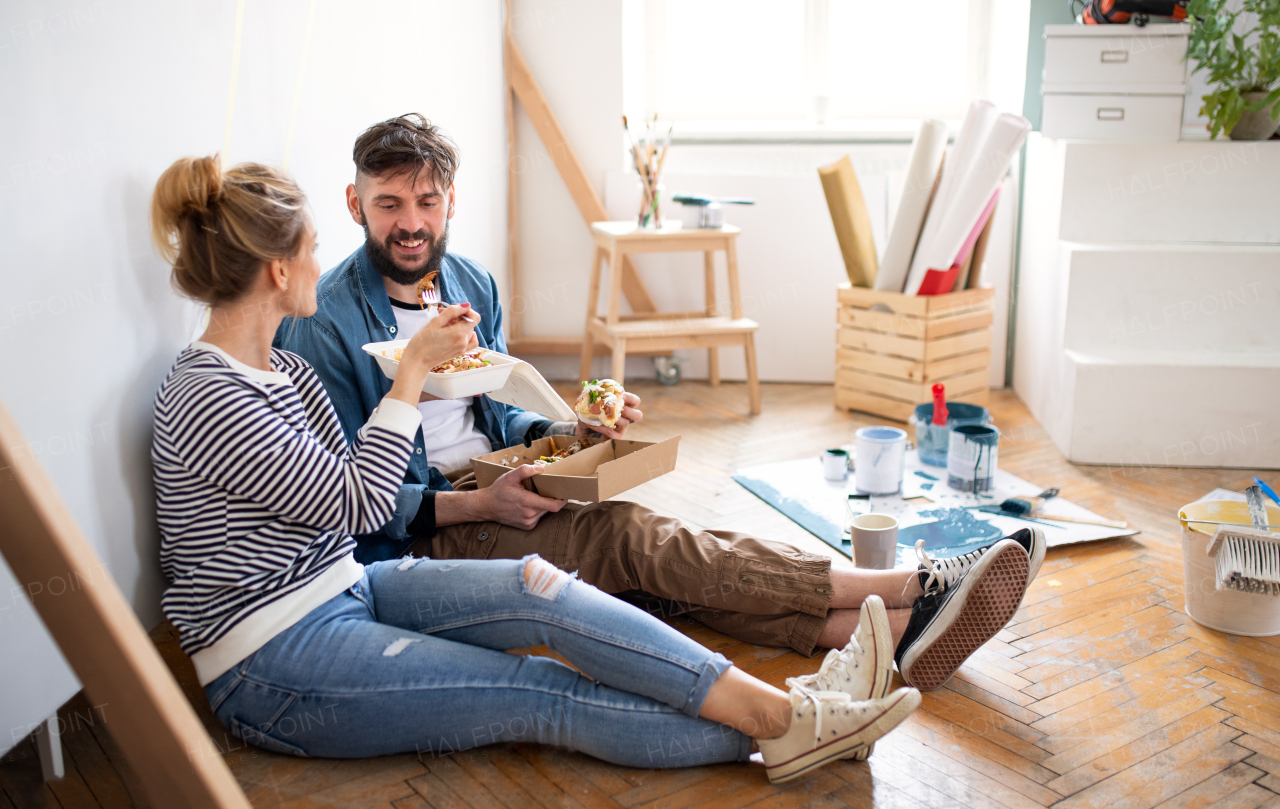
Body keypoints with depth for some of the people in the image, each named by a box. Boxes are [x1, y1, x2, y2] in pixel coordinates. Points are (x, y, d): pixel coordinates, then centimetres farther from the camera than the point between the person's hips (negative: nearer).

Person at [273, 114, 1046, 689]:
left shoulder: (472, 283, 10)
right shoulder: (322, 324, -12)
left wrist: (567, 431, -2)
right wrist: (475, 505, -23)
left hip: (494, 491, 7)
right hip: (417, 534, -6)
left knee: (643, 546, -21)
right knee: (626, 534, -25)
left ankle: (890, 632, -35)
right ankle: (910, 586, -30)